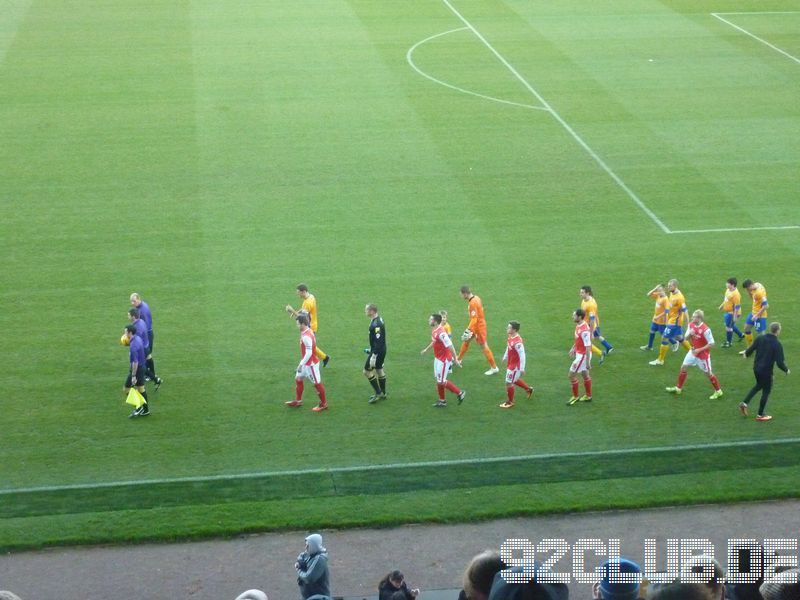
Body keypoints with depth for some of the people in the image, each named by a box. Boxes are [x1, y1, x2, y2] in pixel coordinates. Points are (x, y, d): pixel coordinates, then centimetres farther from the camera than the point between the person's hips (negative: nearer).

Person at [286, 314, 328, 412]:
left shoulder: (306, 337, -28)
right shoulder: (306, 332, 1)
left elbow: (308, 354, -29)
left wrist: (301, 365, -23)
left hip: (311, 364, -10)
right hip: (306, 363, 10)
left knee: (317, 383, 4)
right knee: (298, 379, 18)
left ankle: (324, 404, 18)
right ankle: (298, 401, 31)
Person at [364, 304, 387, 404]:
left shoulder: (376, 324, -26)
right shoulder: (378, 320, 6)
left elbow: (378, 341, -28)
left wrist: (374, 356, -27)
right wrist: (371, 349, 25)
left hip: (378, 351, -10)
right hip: (381, 350, 10)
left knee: (367, 372, -2)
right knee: (379, 370, 20)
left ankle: (378, 393, 4)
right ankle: (382, 394, 30)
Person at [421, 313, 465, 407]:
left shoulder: (441, 333, -28)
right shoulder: (434, 330, 1)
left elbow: (450, 346, -27)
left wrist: (455, 359, -23)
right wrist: (426, 349, 29)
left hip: (444, 360, -9)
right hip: (438, 358, 9)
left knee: (441, 381, -3)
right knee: (438, 380, 15)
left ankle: (460, 393, 10)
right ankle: (442, 400, 27)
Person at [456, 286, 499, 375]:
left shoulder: (473, 303, -26)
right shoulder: (475, 298, 3)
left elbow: (474, 319, -28)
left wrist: (468, 330, -27)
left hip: (478, 327, -10)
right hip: (480, 323, 10)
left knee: (483, 346, -3)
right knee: (466, 340, 23)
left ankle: (494, 368, 3)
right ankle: (458, 359, 41)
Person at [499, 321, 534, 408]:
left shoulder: (517, 342, -33)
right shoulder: (510, 337, -5)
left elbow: (522, 355, -29)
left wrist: (522, 368, -24)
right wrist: (505, 357, 27)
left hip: (515, 366, -9)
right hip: (511, 363, 9)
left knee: (509, 383, 2)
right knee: (514, 380, 27)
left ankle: (510, 402, 20)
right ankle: (528, 389, 48)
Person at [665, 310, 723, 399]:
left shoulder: (705, 330, -27)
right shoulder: (691, 325, -5)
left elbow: (711, 344, -23)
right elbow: (686, 338, 5)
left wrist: (699, 350, -22)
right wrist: (689, 334, -19)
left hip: (703, 354, -7)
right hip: (693, 351, 7)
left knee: (708, 373, 4)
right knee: (683, 367, 9)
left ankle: (718, 391, 21)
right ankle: (678, 388, 24)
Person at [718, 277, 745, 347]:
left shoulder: (735, 294, -29)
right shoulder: (728, 290, -1)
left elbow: (737, 306, -26)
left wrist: (735, 316, -24)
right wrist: (722, 305, 25)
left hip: (732, 313, -9)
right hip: (727, 311, 9)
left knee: (729, 327, 2)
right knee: (731, 325, 24)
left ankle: (728, 342, 18)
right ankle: (741, 335, 44)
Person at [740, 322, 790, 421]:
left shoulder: (760, 338, -7)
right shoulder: (777, 345, -21)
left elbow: (751, 349, -1)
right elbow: (780, 363, -21)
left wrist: (746, 354, 23)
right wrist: (786, 370, -2)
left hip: (756, 368, 6)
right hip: (766, 371, -6)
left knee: (758, 385, 29)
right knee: (766, 391, 13)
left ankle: (744, 403, 18)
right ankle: (760, 415, 22)